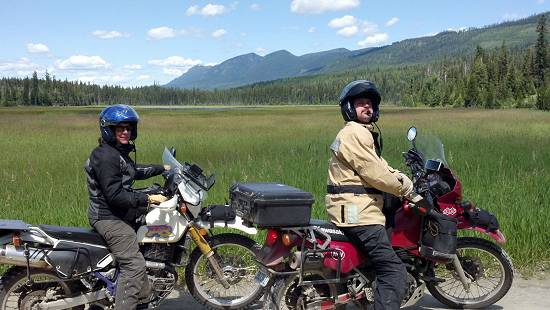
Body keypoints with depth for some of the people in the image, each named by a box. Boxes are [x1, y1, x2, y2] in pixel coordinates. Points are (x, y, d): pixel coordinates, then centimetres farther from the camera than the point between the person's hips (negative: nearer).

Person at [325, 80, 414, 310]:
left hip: (351, 210, 11)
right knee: (393, 269, -13)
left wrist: (406, 180, 4)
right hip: (357, 213, -11)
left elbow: (382, 167, 18)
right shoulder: (355, 133, -13)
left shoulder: (363, 133, 22)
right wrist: (405, 187, -4)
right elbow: (374, 174, -18)